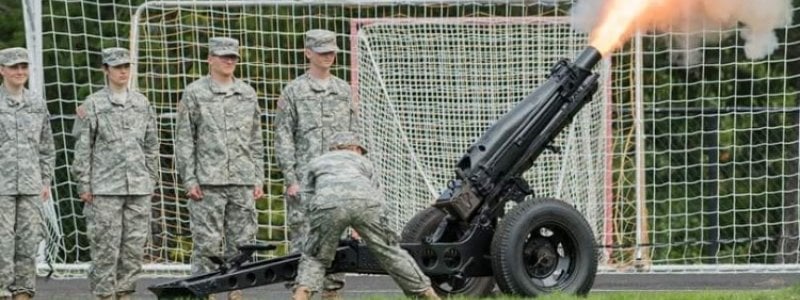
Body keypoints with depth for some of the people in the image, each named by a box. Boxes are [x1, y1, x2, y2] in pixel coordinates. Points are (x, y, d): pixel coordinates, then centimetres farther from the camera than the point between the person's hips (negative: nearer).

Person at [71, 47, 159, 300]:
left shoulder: (142, 103, 11)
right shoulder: (92, 105, -1)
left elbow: (151, 145, 16)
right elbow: (82, 149, -1)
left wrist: (152, 179, 11)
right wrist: (84, 185, -5)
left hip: (139, 187, 4)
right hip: (105, 189, -4)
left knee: (135, 246, 3)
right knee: (105, 246, -3)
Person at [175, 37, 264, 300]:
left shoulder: (248, 94, 14)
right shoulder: (194, 93, 2)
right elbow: (184, 140, 1)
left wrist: (258, 179, 11)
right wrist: (189, 179, -7)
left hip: (243, 181, 4)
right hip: (207, 183, -4)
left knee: (241, 243, 4)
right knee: (206, 244, -5)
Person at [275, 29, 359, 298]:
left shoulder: (344, 90, 13)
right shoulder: (293, 92, 2)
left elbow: (353, 135, 16)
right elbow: (283, 138, -2)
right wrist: (291, 179, -8)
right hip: (304, 180, -4)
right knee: (303, 239, -5)